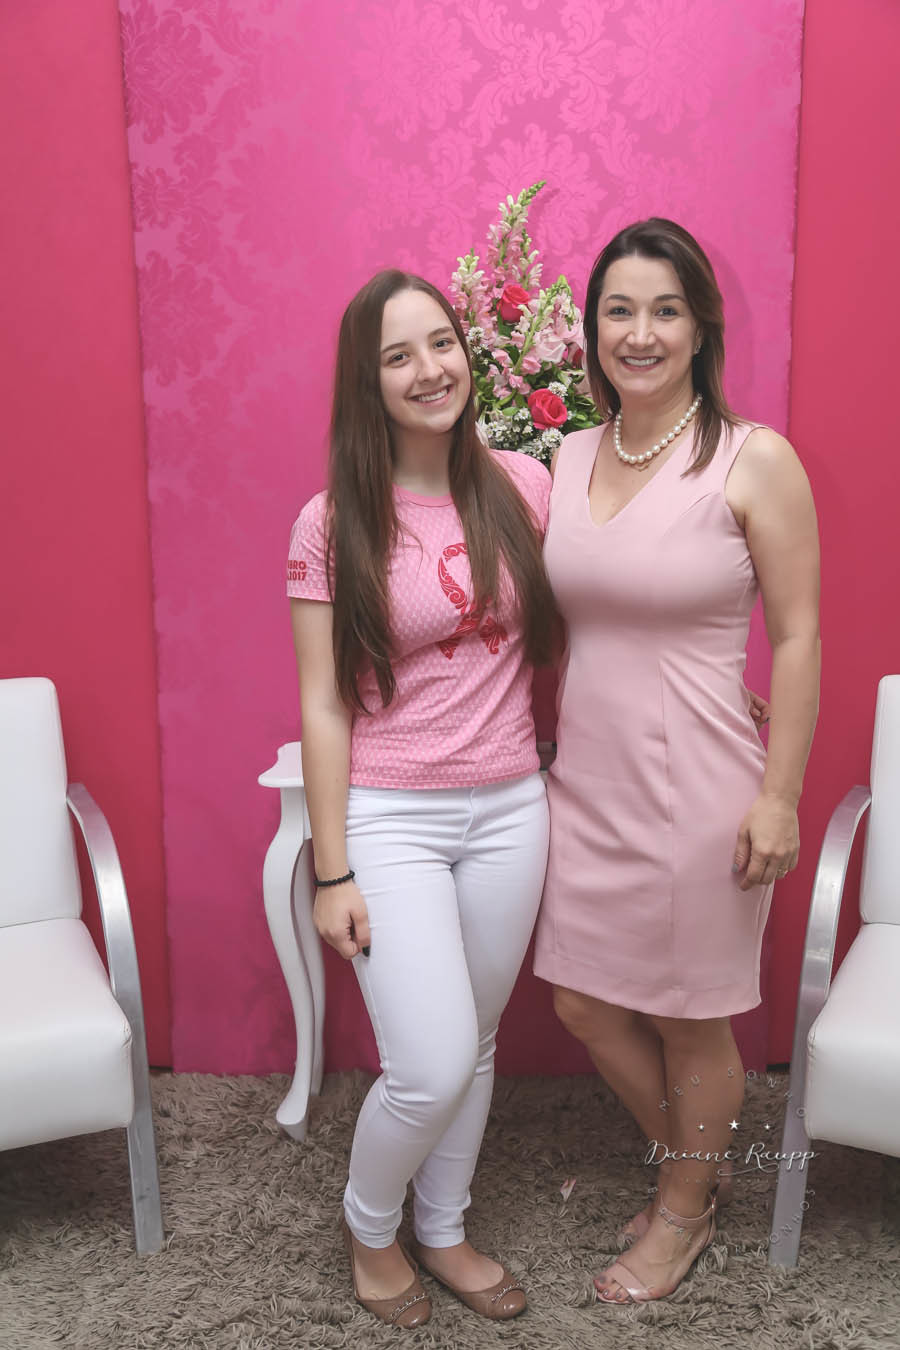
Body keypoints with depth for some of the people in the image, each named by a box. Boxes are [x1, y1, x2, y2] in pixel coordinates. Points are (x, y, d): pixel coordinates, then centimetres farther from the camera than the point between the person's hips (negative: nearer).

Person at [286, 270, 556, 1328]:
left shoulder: (522, 488, -1)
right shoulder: (332, 524, -9)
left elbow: (557, 631, 13)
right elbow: (323, 706, -8)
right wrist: (332, 871, -8)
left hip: (509, 811, 4)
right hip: (391, 817, -3)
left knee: (474, 1048, 16)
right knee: (431, 1068, -7)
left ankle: (443, 1231, 41)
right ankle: (369, 1223, 26)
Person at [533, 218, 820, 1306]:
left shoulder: (755, 462, -11)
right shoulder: (569, 459, 5)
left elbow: (797, 637, -10)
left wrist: (780, 795, -12)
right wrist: (554, 744, 12)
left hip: (695, 786, -6)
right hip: (587, 779, 6)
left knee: (690, 1018, 12)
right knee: (583, 1001, 16)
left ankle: (685, 1214, 39)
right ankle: (693, 1161, 43)